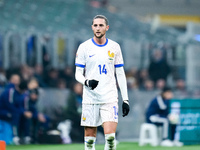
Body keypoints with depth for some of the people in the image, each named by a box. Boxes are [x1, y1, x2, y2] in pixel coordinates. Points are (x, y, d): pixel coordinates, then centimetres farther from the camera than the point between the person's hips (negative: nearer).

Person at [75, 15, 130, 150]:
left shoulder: (114, 47, 7)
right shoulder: (84, 47, 2)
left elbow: (120, 74, 10)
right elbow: (78, 73, 3)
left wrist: (125, 99, 6)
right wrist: (87, 82, -20)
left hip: (110, 98, 0)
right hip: (90, 98, 0)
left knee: (110, 136, -14)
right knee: (89, 138, 1)